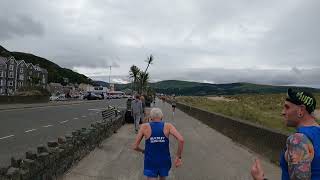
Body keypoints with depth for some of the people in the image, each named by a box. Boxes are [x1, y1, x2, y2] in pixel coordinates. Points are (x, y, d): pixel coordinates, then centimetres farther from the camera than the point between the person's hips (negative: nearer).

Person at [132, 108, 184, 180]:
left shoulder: (145, 127, -9)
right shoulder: (168, 126, -8)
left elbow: (135, 147, -6)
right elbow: (181, 140, -21)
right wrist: (178, 157, -10)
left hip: (151, 163, -2)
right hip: (164, 161, 2)